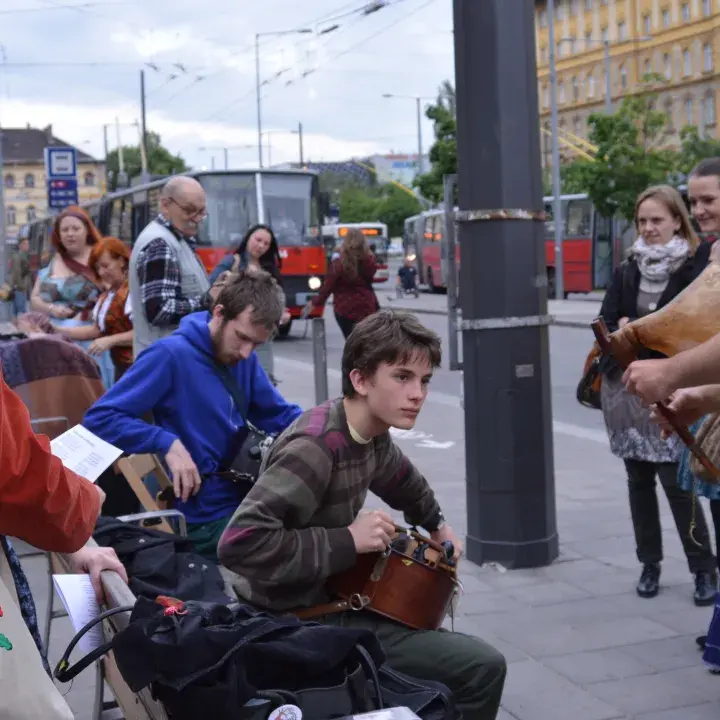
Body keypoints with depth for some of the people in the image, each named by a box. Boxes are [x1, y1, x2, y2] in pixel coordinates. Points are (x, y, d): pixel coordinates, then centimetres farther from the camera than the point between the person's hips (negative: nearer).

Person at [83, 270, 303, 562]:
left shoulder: (244, 359, 8)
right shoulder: (170, 355, -14)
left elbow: (278, 415, 18)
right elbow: (99, 418, -16)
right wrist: (168, 443, -27)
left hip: (243, 500, 8)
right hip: (203, 518, -7)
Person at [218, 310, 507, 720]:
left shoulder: (370, 435, 2)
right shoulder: (316, 445, -25)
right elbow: (240, 543, -34)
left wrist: (437, 525, 30)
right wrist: (348, 542, -29)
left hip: (326, 599, 9)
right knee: (484, 668, -15)